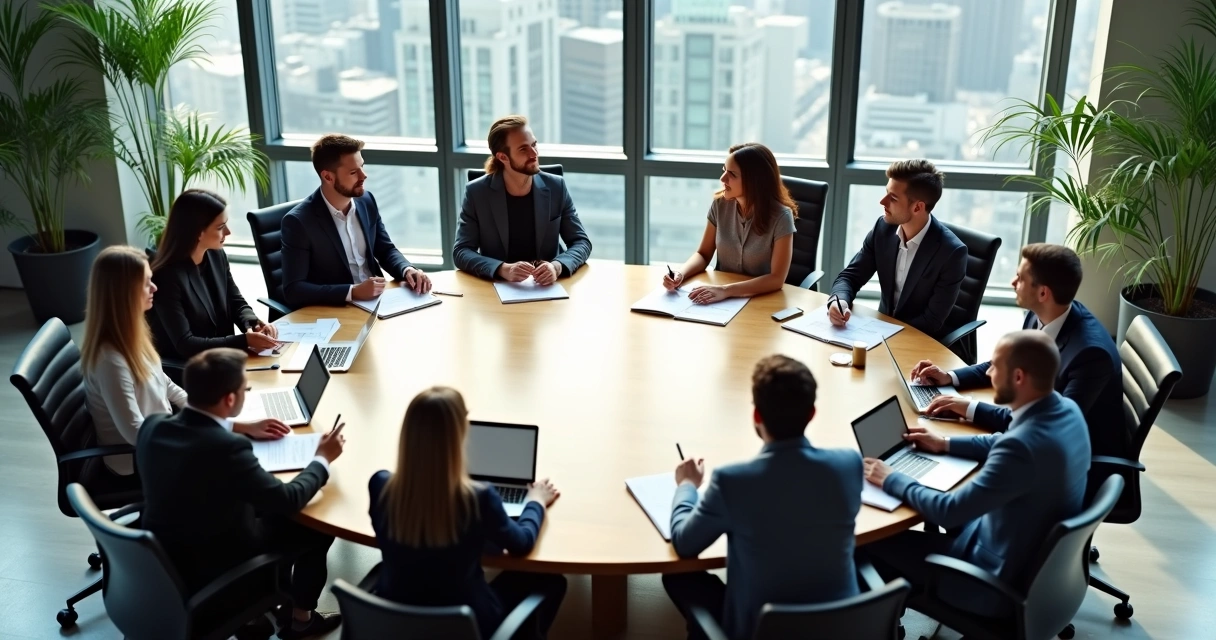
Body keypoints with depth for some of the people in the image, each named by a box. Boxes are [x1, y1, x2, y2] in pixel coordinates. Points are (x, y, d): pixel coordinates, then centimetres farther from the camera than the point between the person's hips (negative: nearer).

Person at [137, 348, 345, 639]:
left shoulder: (153, 426, -12)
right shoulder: (226, 449, -33)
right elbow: (288, 500, -20)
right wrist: (323, 459, -5)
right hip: (212, 572, -7)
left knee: (268, 511, 25)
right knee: (317, 528, 12)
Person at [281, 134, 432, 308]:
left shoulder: (366, 201, 3)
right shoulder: (298, 221, -15)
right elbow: (293, 289, -17)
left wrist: (408, 270, -8)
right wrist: (353, 292, -26)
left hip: (376, 300, 6)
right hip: (334, 311, -6)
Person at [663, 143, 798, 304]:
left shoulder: (780, 217, -15)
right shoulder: (720, 204, -3)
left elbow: (777, 278, -19)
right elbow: (703, 254, 6)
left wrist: (726, 290, -29)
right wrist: (681, 273, -14)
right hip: (720, 298, 4)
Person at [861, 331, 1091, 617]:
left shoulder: (1023, 447, -35)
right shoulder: (1066, 409, -7)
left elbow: (949, 511, -27)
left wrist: (892, 480, -12)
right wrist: (945, 444, 13)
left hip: (1003, 578, -9)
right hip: (1043, 553, 9)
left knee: (875, 539, 2)